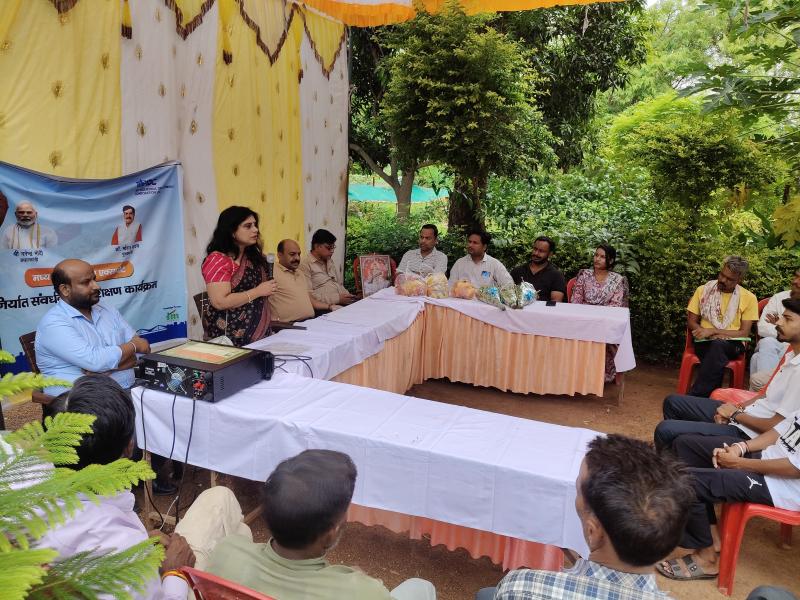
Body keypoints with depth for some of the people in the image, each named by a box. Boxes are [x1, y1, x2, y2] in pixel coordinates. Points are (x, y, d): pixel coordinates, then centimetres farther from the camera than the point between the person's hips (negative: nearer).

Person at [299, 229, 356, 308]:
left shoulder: (329, 262, 22)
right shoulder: (305, 264, -6)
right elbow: (308, 295, -15)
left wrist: (347, 297, 8)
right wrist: (337, 298, -17)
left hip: (342, 304, 8)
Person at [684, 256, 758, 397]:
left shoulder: (749, 298, 3)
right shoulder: (703, 290, 7)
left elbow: (744, 333, -3)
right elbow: (691, 322, 8)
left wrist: (712, 331, -16)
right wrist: (711, 335, -12)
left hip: (732, 345, -1)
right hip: (705, 343, 1)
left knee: (718, 345, -38)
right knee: (717, 357, -36)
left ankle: (694, 397, -37)